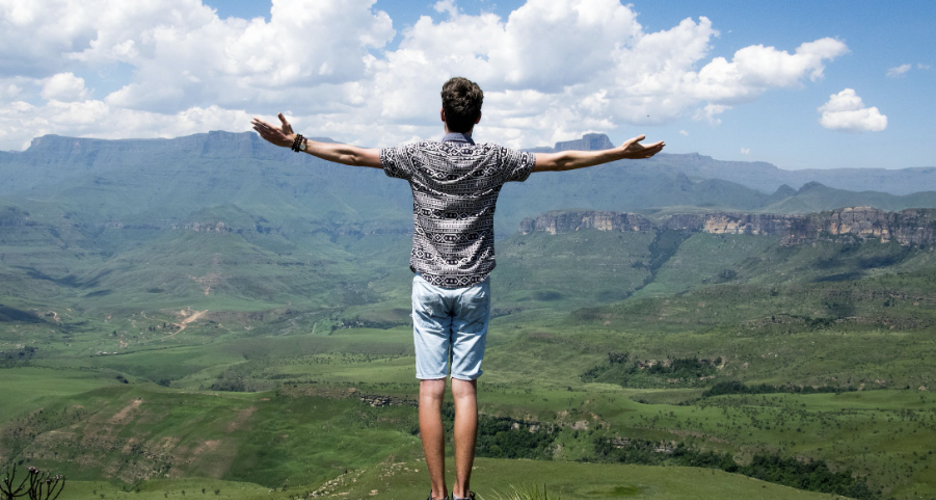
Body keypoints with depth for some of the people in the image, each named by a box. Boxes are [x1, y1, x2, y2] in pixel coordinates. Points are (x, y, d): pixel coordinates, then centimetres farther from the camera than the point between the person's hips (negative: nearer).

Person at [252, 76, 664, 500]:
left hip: (429, 285, 0)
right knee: (465, 388, 3)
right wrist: (623, 152, 11)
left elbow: (350, 155, -2)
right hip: (473, 287, 1)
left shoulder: (418, 156, -4)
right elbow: (561, 161, 2)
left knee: (430, 389, 1)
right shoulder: (494, 160, -2)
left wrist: (295, 142, 7)